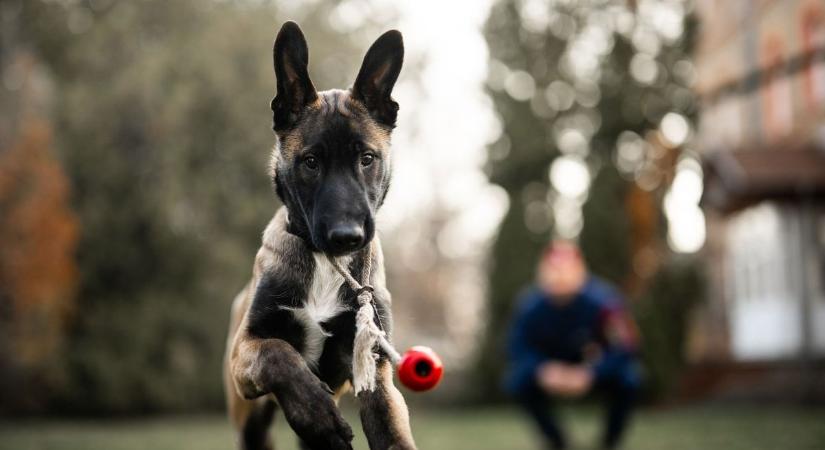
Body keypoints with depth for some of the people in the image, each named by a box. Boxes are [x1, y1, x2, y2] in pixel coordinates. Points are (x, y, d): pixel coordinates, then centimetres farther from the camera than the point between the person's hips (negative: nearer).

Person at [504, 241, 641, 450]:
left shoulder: (602, 300, -29)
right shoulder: (531, 305, -22)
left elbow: (625, 346, -27)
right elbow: (518, 347, -13)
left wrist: (589, 374, -38)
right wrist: (542, 370, -32)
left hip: (595, 369, -2)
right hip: (553, 366, 2)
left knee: (626, 379, -30)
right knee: (519, 382, -23)